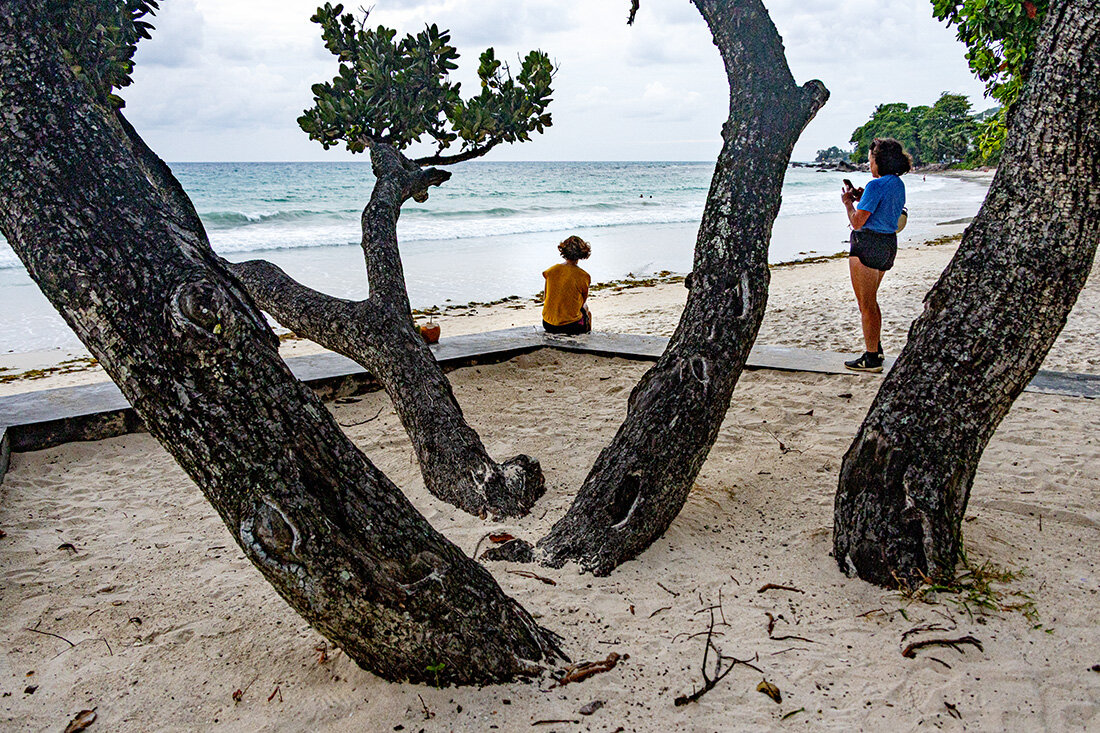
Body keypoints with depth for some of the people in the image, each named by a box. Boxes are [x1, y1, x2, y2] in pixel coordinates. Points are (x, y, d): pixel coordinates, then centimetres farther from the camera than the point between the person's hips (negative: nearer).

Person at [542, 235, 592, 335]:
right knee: (585, 308, 31)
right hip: (570, 326, -3)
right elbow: (582, 301, 3)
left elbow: (546, 297, 8)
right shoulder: (583, 276, -13)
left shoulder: (551, 271, -4)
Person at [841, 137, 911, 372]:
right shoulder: (898, 184, 11)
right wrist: (861, 198, 18)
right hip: (889, 243, 10)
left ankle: (872, 359, 2)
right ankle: (876, 349, 31)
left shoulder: (876, 185, -18)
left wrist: (848, 202, -3)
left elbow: (857, 222, -20)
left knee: (866, 304, -2)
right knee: (871, 301, 22)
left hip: (868, 244, -10)